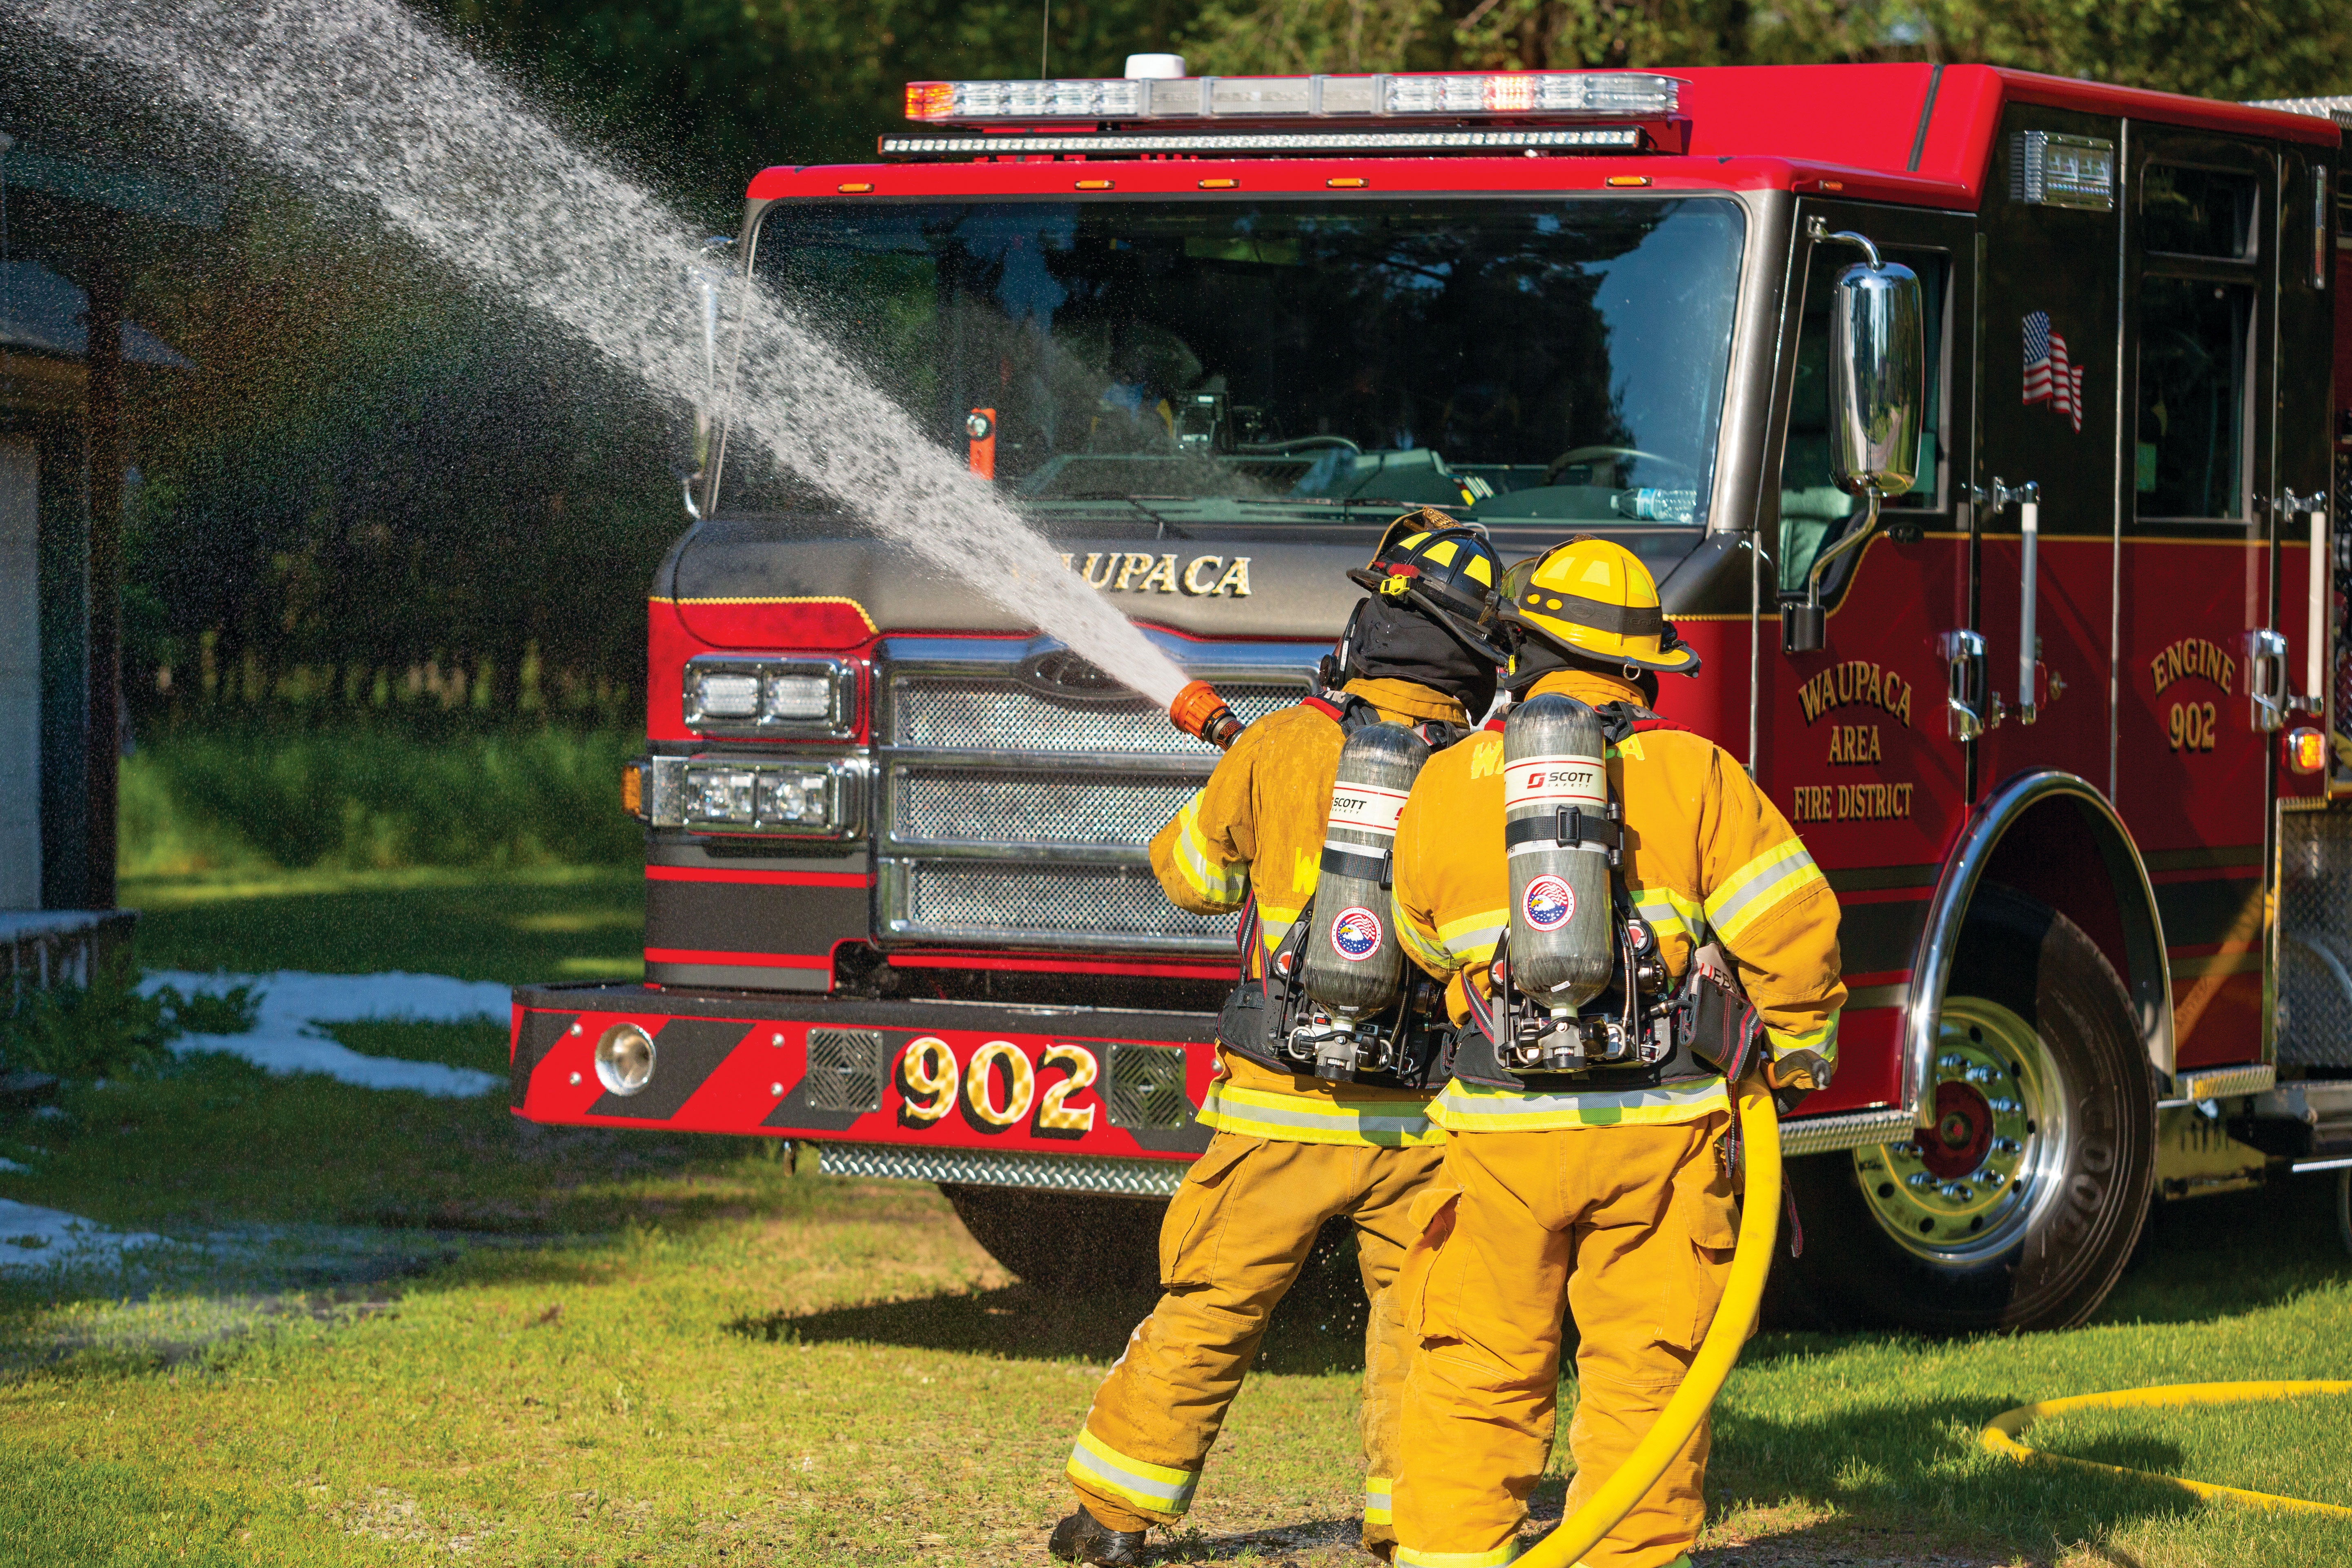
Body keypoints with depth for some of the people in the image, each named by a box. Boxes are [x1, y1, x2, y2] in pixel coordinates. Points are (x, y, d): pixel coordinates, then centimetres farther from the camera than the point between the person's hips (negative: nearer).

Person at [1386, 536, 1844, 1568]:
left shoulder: (1447, 786, 1)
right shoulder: (1693, 775, -2)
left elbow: (1425, 939, 15)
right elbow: (1790, 919, -7)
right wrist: (1797, 1049, 9)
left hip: (1506, 1130, 0)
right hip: (1662, 1121, 0)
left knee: (1480, 1375, 8)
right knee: (1643, 1368, 6)